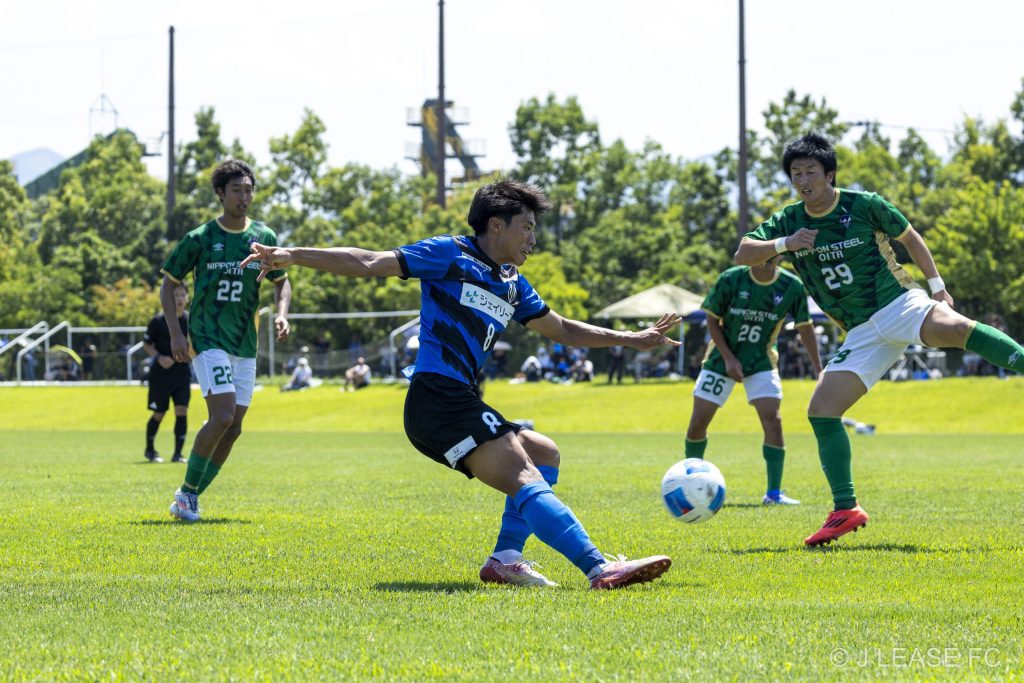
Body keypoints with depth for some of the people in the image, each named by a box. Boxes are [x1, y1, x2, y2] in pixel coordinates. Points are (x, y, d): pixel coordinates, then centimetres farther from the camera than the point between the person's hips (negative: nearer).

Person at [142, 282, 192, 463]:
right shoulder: (158, 321, -6)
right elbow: (146, 344, -1)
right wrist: (158, 357, -17)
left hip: (182, 372, 2)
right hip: (160, 374, -2)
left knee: (182, 411, -10)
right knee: (158, 414, 5)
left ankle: (178, 453, -5)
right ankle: (149, 450, 26)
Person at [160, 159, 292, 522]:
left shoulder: (264, 237, 4)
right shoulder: (200, 238, -6)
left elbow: (281, 281, 17)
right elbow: (168, 283, 2)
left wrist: (281, 313, -4)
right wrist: (175, 333, -8)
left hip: (244, 343, 5)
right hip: (207, 339, -5)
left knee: (233, 427, 2)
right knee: (222, 417, -20)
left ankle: (190, 497, 15)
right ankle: (187, 491, -4)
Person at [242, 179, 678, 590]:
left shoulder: (513, 285, 23)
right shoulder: (450, 255, 1)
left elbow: (563, 330, 34)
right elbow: (368, 264, 0)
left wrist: (633, 340, 32)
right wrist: (292, 256, -5)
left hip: (461, 402, 10)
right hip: (437, 397, -10)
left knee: (543, 454, 18)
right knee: (527, 480, -20)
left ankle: (505, 558, 6)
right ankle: (600, 570, -33)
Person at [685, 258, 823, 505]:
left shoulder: (792, 287, -14)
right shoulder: (730, 280, -17)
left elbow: (804, 327, -2)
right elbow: (713, 320, -6)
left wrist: (819, 370, -5)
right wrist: (728, 358, -15)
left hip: (762, 362, 0)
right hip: (722, 358, 0)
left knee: (772, 420, -17)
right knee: (697, 423, 0)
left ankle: (773, 492, -11)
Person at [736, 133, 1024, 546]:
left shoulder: (863, 206, -3)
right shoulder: (789, 222, 7)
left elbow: (909, 237, 10)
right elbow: (743, 254, 2)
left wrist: (937, 286, 1)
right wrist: (783, 244, -15)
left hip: (899, 305, -5)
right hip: (863, 334, 5)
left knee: (950, 328, -39)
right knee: (821, 411, -7)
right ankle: (846, 511, -3)